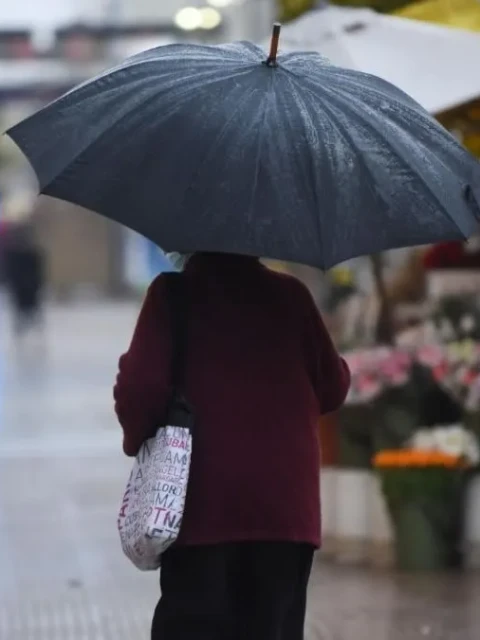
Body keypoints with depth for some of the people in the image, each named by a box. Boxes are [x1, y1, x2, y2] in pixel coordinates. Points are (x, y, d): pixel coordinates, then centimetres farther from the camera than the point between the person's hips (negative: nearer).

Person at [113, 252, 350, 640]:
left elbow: (142, 388, -9)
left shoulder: (172, 294, -2)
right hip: (286, 500, 2)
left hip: (203, 501, -2)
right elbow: (333, 388, 7)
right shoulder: (290, 295, 5)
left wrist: (136, 436, 10)